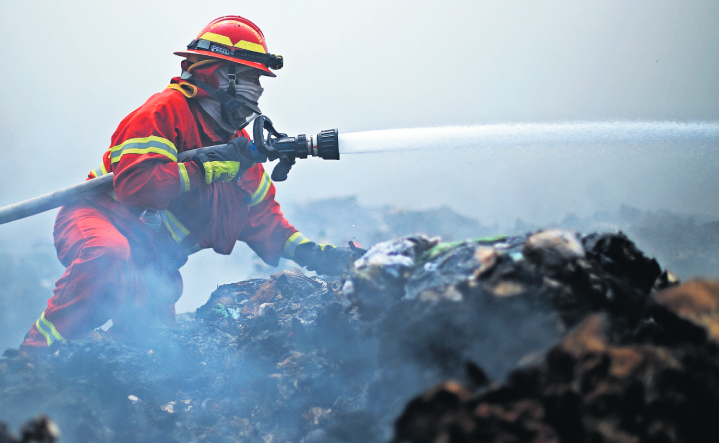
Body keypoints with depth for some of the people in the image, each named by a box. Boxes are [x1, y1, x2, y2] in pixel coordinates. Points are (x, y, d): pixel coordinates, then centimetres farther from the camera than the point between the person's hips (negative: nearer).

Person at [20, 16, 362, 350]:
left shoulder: (235, 141, 12)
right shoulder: (167, 110, -13)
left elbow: (261, 217, 16)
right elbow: (135, 182, -28)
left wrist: (311, 254, 1)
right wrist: (212, 165, -25)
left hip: (152, 268, 8)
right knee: (108, 257, -42)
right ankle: (34, 356, -34)